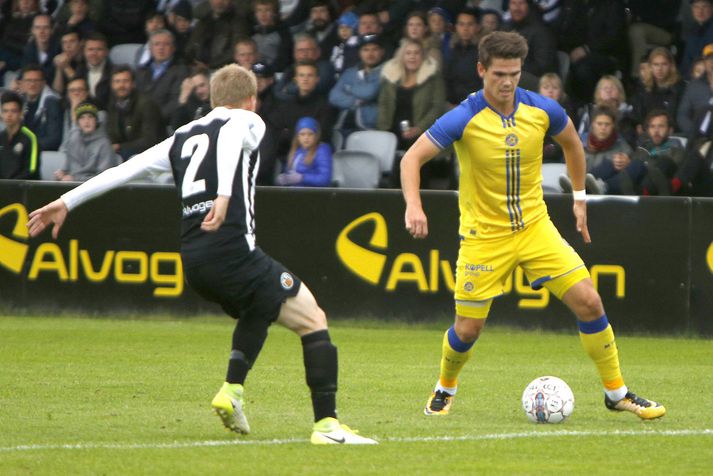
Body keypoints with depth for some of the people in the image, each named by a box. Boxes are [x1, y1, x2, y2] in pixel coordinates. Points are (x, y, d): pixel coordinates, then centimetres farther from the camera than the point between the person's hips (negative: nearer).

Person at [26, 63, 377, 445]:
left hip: (192, 261, 7)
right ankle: (327, 424, -9)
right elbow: (229, 142, -18)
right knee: (313, 321, 2)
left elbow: (127, 168, 20)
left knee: (258, 310, 34)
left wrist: (67, 202, 23)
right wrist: (225, 196, -34)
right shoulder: (248, 122, 6)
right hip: (233, 250, -7)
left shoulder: (183, 137, 23)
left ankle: (232, 389, 15)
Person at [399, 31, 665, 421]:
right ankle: (445, 389, 31)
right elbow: (411, 159, -19)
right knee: (468, 330, -1)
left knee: (588, 302, -8)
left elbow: (571, 142, 15)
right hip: (484, 235, -3)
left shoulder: (542, 110, -7)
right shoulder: (464, 119, -18)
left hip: (534, 226, 3)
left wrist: (580, 198, 17)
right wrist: (413, 206, -35)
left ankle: (616, 393, 7)